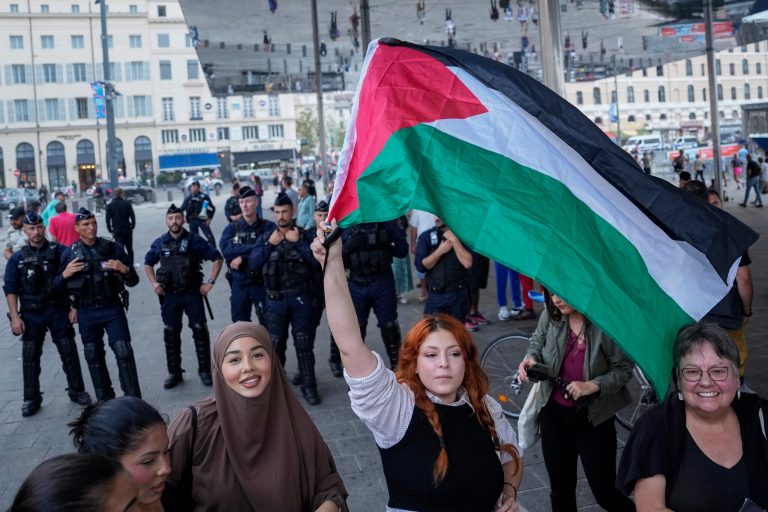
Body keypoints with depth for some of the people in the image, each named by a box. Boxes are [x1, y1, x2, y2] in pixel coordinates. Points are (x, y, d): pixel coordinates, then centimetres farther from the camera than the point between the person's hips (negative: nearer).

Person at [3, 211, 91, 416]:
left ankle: (77, 390, 17)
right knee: (30, 356, 6)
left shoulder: (59, 251, -1)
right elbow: (10, 289, 3)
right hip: (31, 314, 1)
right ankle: (31, 398, 17)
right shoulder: (17, 258, 4)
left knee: (69, 351, 3)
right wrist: (15, 317, -4)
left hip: (58, 310, -1)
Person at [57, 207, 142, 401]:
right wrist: (65, 274, -11)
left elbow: (133, 281, 0)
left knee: (123, 351, -8)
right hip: (86, 313, 2)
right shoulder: (70, 253, 1)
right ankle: (104, 398, 26)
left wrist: (125, 269, -20)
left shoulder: (113, 248, -3)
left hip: (112, 309, -2)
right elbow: (58, 285, 9)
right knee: (93, 356, 11)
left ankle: (134, 399, -1)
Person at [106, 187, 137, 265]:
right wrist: (132, 227, 6)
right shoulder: (127, 203, -5)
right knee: (129, 249, 14)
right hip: (127, 230, 0)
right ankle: (131, 265, 20)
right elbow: (132, 217, -6)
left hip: (117, 231, 0)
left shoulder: (110, 205, -1)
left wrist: (110, 230, 7)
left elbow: (108, 220, -1)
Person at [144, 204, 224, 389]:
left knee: (200, 331, -1)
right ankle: (174, 372, 18)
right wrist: (154, 283, 6)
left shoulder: (195, 240, -5)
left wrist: (210, 282, -6)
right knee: (170, 334, 7)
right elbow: (148, 264, 20)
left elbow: (217, 258, -1)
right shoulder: (159, 243, 4)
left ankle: (205, 370, 11)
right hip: (169, 296, 3)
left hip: (192, 293, -2)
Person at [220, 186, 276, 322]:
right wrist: (254, 247, -19)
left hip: (262, 282, -3)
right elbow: (226, 249, -14)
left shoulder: (269, 227, -3)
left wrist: (242, 257, -17)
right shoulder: (232, 228, 5)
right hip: (240, 283, 3)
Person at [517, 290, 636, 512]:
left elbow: (623, 368, -12)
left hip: (593, 419, -4)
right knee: (560, 490, 18)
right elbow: (538, 340, 11)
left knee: (605, 494, 7)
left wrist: (593, 385, -25)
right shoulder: (550, 316, -9)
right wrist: (530, 357, -9)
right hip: (554, 413, 4)